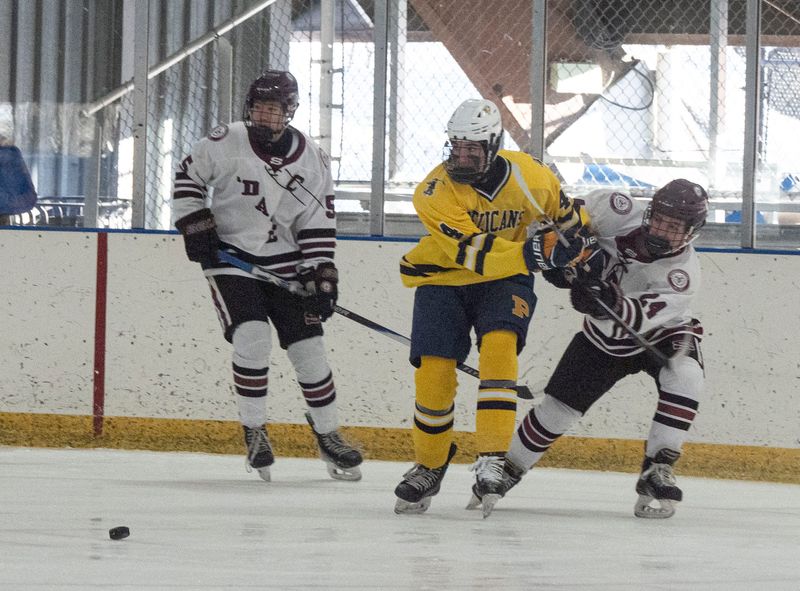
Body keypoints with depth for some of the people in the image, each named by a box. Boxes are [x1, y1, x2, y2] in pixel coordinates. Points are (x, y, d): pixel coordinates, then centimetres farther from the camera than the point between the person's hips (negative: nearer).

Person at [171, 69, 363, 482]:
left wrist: (321, 276, -6)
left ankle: (328, 436, 16)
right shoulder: (225, 143, -10)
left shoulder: (311, 159, -3)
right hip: (230, 258, -2)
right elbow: (187, 178, 4)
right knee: (252, 336, -21)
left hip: (284, 264, 3)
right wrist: (195, 226, -5)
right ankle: (254, 431, -6)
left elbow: (318, 225, 0)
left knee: (307, 347, 0)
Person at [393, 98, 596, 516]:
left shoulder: (527, 175, -15)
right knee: (434, 372, -10)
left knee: (500, 345, -26)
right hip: (442, 280, -1)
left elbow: (567, 214, 7)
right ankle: (428, 468, 14)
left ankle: (492, 460, -30)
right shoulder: (434, 192, -24)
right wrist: (530, 254, -44)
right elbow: (471, 252, -34)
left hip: (504, 282, 1)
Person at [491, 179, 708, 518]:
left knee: (685, 377, -33)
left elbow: (638, 319, -42)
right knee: (558, 408, 0)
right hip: (604, 337, 3)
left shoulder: (683, 273, -32)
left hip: (659, 334, -3)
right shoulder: (622, 214, -24)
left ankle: (656, 474, -27)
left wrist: (611, 305, -62)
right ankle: (508, 468, 24)